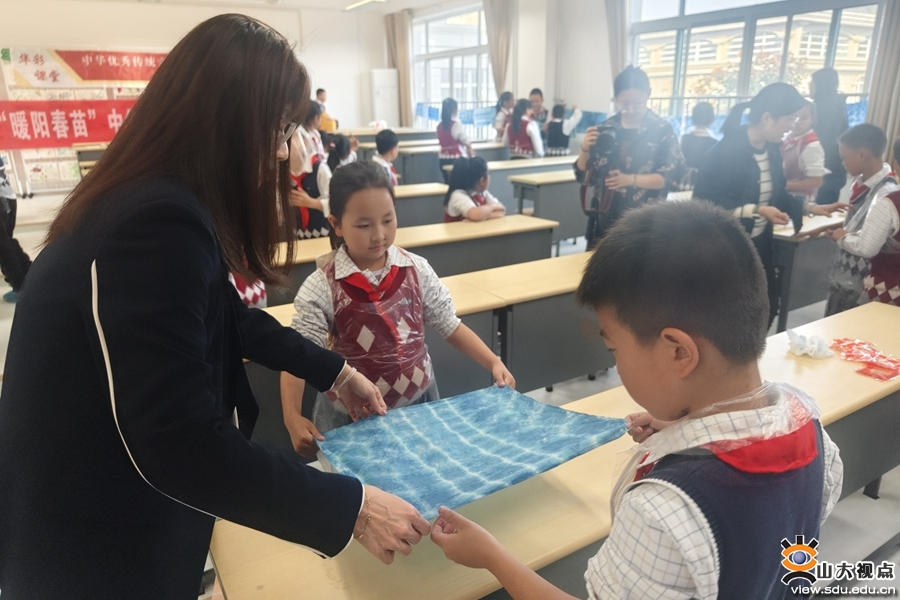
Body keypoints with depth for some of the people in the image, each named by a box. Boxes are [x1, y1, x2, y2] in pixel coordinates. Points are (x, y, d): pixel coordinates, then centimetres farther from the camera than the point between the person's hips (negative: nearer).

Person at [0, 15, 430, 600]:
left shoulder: (154, 201, 2)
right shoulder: (157, 223, -32)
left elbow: (225, 316, 13)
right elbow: (184, 446, -33)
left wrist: (337, 371, 15)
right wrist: (352, 508, -25)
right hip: (91, 546, -8)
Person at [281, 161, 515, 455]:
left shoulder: (417, 270, -7)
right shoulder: (321, 287, -15)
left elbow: (451, 326, 0)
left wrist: (493, 362, -11)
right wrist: (293, 417, -29)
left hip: (419, 404, 3)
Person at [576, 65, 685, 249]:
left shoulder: (662, 131, -3)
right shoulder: (604, 130, 5)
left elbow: (672, 176, -8)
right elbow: (584, 177, 5)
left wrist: (631, 179, -19)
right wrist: (585, 150, -13)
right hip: (604, 220, 3)